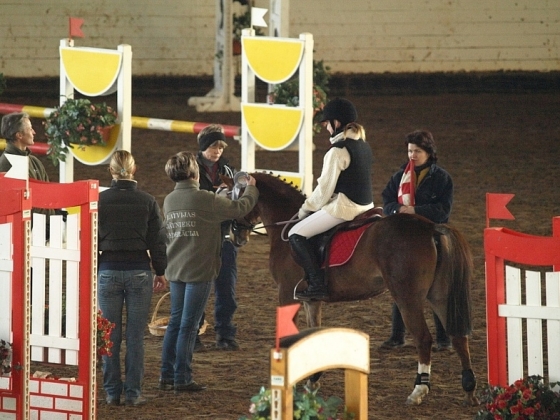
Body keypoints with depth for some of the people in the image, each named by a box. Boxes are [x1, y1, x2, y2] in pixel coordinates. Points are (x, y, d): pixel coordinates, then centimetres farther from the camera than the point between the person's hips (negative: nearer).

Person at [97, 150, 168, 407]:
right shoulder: (147, 202, -2)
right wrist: (160, 272, 13)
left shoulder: (100, 201, -3)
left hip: (108, 272, 0)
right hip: (139, 272, 0)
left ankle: (112, 393, 7)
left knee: (110, 336, 6)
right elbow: (157, 241, 2)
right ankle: (133, 393, 3)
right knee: (135, 337, 3)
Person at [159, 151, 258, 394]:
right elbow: (239, 209, -7)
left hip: (175, 270, 7)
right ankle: (182, 380, 3)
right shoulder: (205, 199, -16)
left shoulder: (169, 201, 5)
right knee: (188, 325, -1)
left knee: (175, 322, 15)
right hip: (199, 270, -7)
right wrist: (251, 189, 14)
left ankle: (166, 376, 18)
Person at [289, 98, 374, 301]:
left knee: (296, 235, -3)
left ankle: (317, 284, -12)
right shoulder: (364, 146, 11)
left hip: (345, 206, -10)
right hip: (365, 205, 10)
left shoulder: (338, 151, -16)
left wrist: (305, 209, 2)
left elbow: (325, 189, -15)